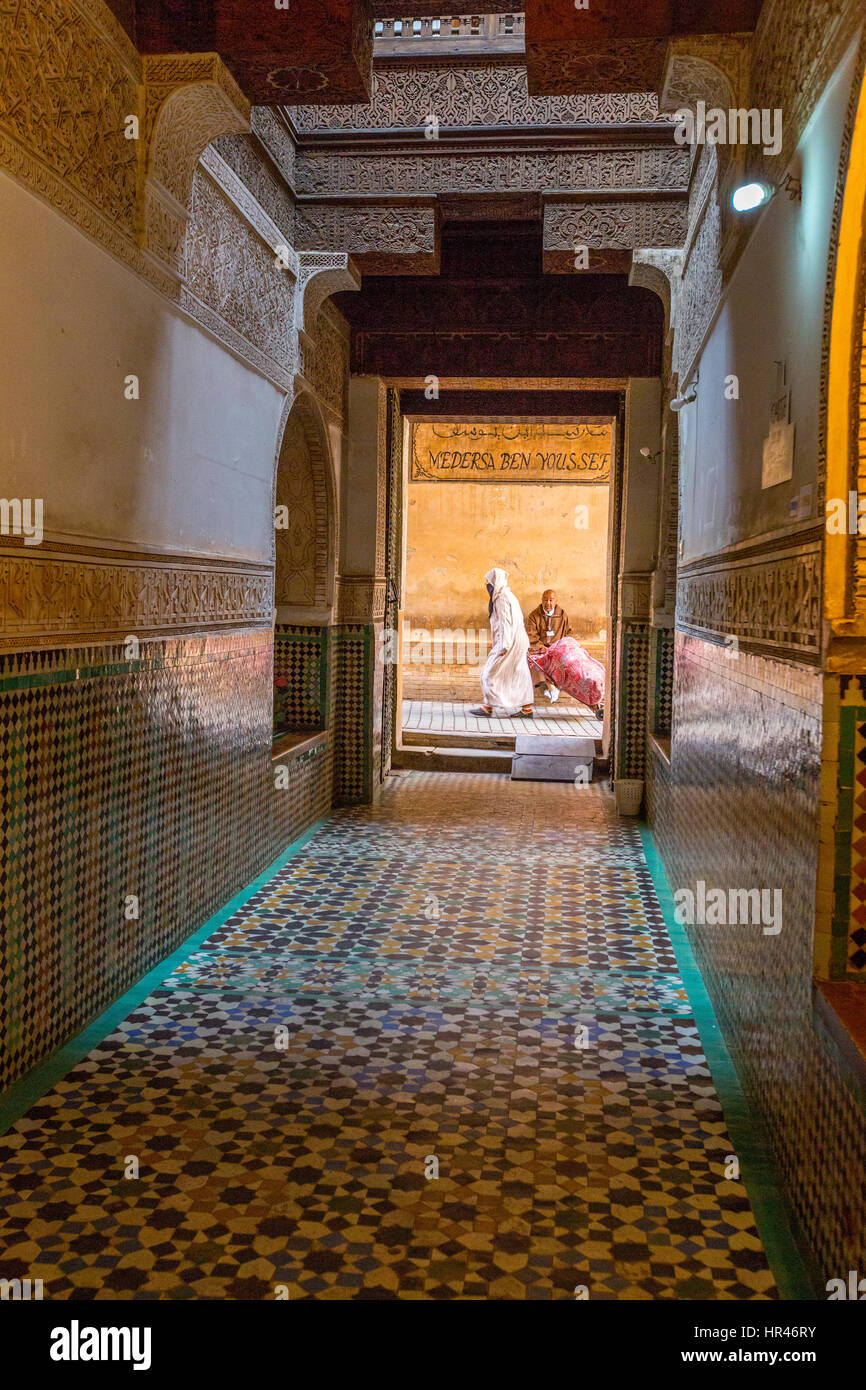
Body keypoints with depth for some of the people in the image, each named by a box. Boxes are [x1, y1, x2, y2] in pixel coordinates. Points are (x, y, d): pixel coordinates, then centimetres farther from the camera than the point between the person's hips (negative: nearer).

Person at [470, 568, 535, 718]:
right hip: (519, 642, 10)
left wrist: (503, 646, -22)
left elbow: (505, 623, -19)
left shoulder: (501, 599, -13)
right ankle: (526, 709, 11)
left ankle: (488, 707, -2)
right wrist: (525, 645, 22)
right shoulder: (509, 596, 18)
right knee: (518, 674, 10)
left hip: (510, 643, -10)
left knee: (491, 673, -4)